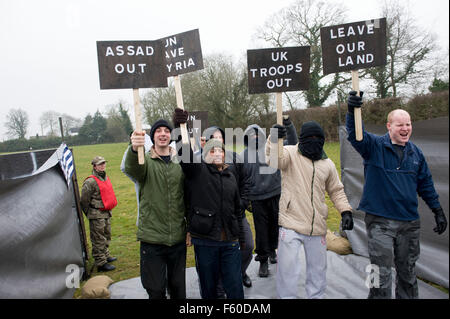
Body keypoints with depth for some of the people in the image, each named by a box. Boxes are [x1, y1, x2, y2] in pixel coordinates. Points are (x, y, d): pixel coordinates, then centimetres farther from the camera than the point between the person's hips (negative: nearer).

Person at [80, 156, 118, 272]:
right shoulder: (90, 182, -17)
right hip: (96, 215, -9)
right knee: (98, 240, -2)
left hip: (106, 213, 9)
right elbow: (84, 200, -13)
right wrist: (88, 214, -4)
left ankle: (105, 256, 37)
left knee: (106, 236, 21)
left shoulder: (106, 178, 11)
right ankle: (101, 263, 5)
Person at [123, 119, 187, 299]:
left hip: (178, 238, 3)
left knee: (178, 286, 16)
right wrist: (134, 149, -50)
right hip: (152, 238, -2)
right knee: (156, 290, 6)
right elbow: (131, 168, -28)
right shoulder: (145, 160, -3)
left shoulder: (180, 162, 6)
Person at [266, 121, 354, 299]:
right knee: (287, 270, -1)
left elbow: (336, 190, 19)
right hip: (291, 224, -5)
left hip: (317, 227, 5)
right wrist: (273, 140, -46)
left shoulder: (327, 164, 10)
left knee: (318, 269, 19)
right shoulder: (290, 153, -4)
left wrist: (345, 211, 5)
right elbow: (274, 159, -26)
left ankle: (316, 296, 39)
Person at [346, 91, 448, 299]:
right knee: (381, 274, -1)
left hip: (409, 222, 5)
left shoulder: (415, 153, 9)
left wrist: (438, 211, 17)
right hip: (380, 221, -5)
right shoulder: (374, 146, -5)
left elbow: (425, 184, 17)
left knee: (407, 272, 18)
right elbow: (355, 135, -25)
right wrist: (352, 111, -42)